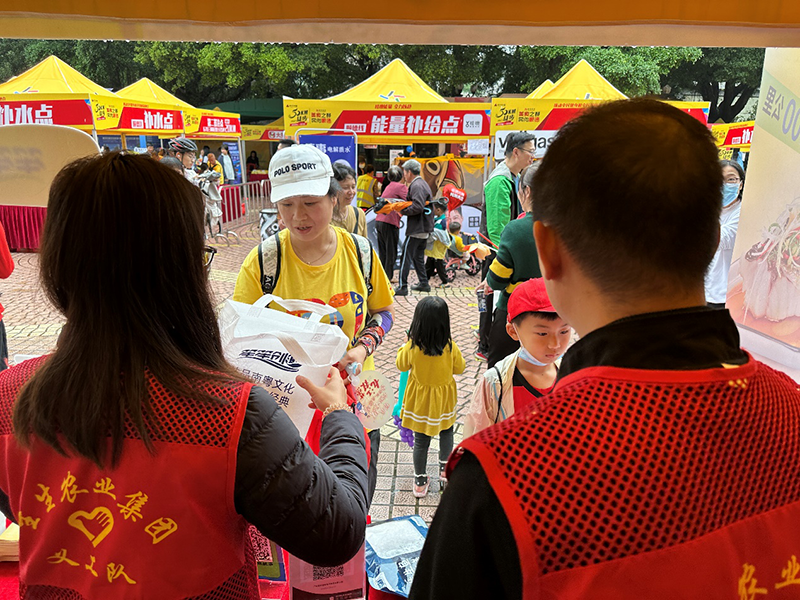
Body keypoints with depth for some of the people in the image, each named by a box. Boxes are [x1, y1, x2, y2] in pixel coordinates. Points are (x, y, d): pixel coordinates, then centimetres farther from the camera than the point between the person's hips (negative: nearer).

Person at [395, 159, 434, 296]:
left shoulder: (416, 186, -15)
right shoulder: (423, 183, 18)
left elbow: (417, 207, -27)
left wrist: (402, 211, -14)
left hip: (416, 229, -10)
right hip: (424, 228, 10)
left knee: (406, 257, -7)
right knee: (418, 256, 18)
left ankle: (402, 287, -6)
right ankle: (424, 283, 23)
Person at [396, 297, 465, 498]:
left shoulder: (412, 347, -23)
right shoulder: (450, 347, -22)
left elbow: (401, 364, -3)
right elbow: (459, 368, -5)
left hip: (420, 399, 0)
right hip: (443, 399, 1)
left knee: (421, 441, 13)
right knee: (446, 432, 27)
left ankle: (420, 482, 26)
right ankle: (445, 468, 39)